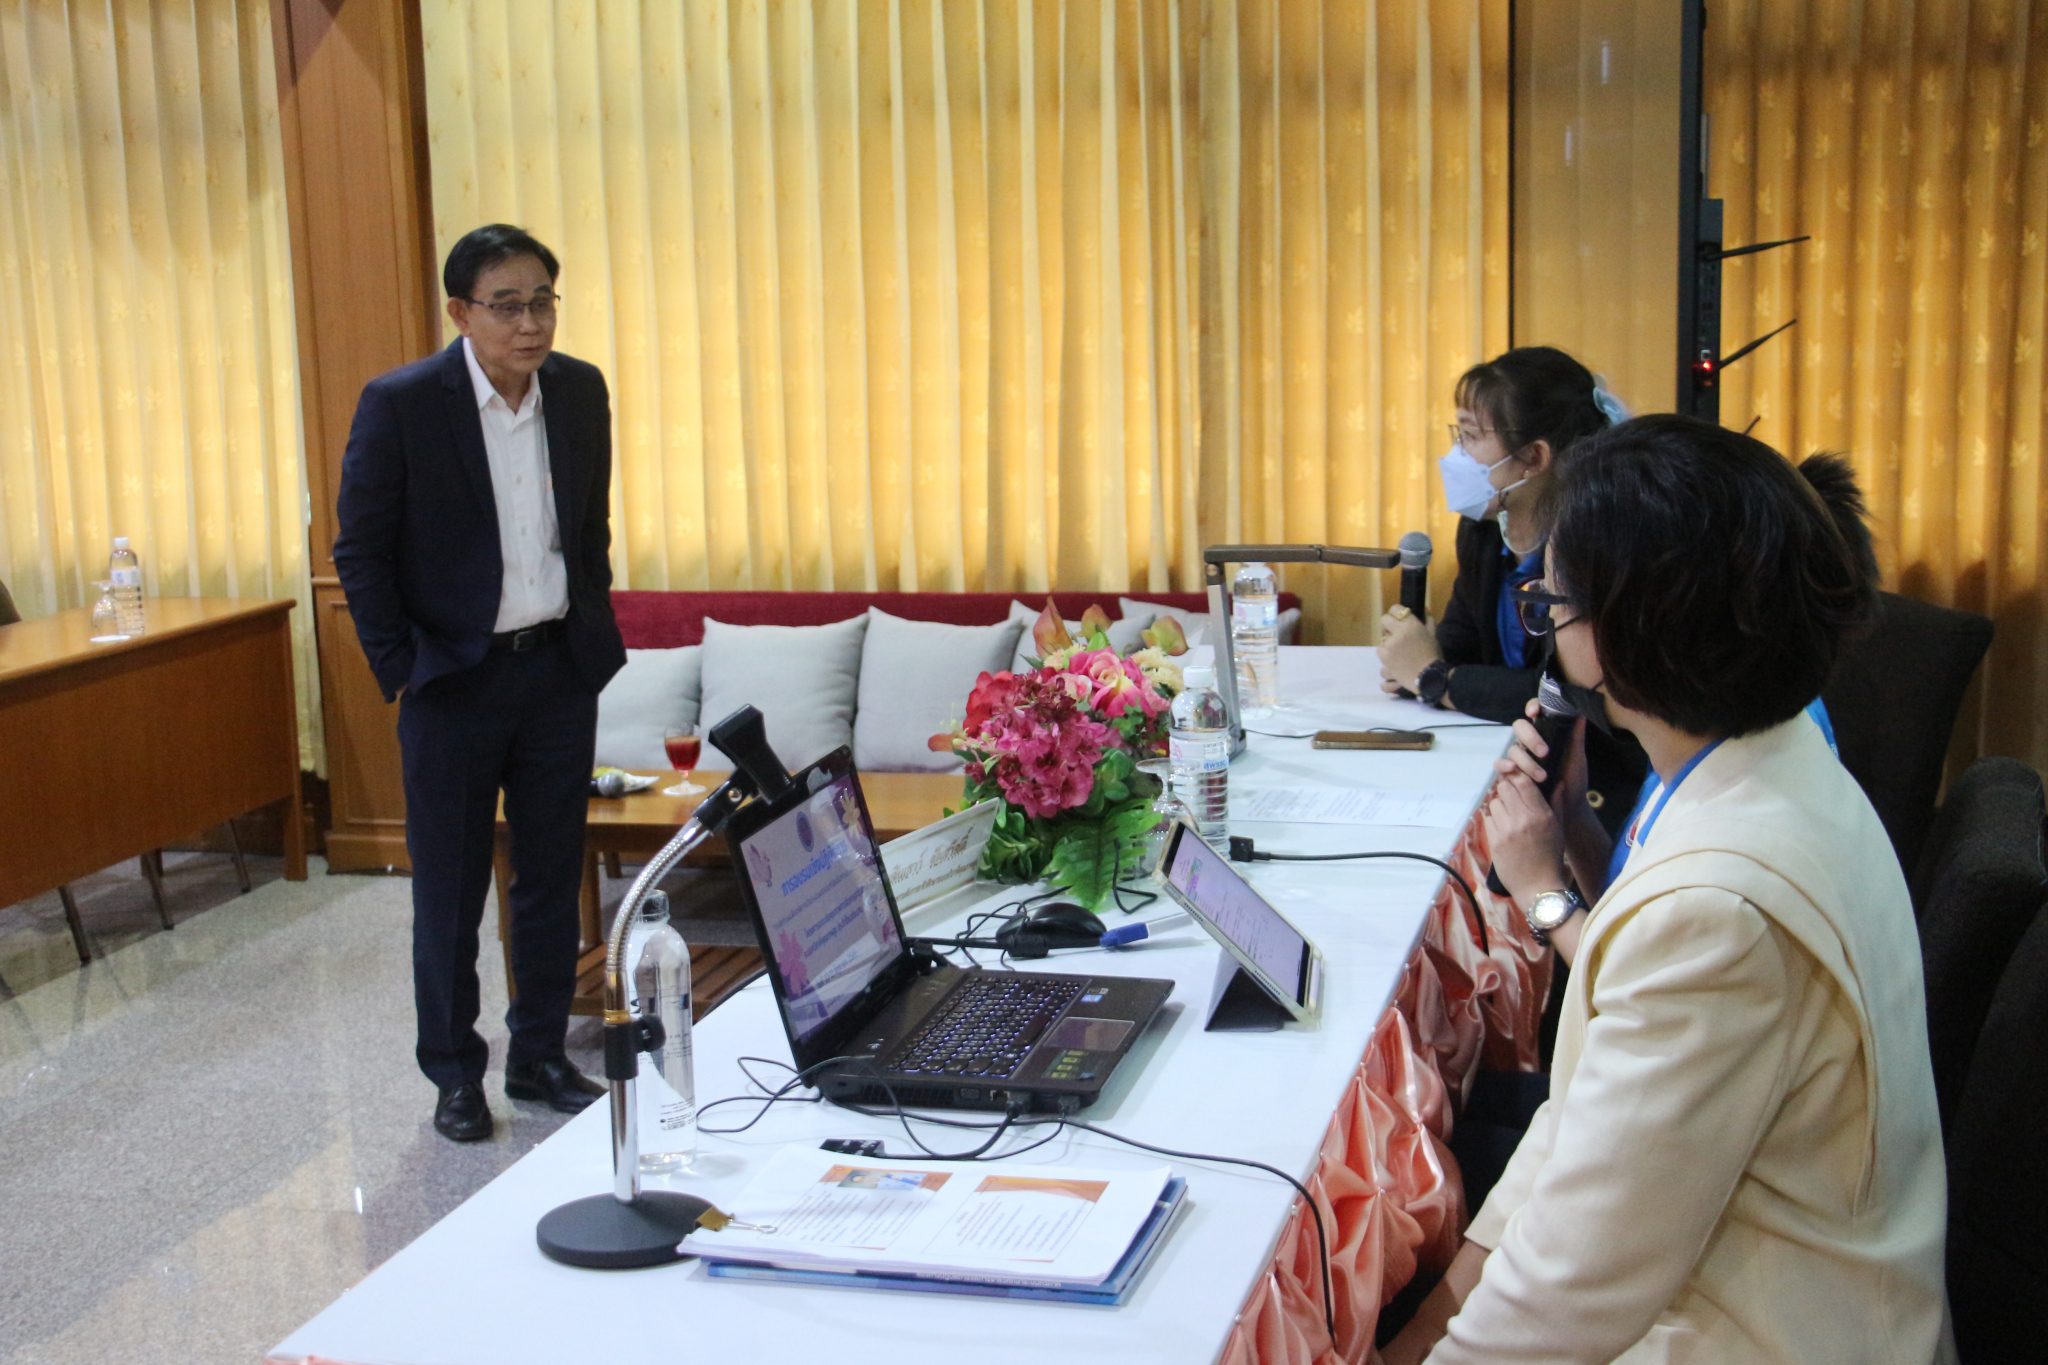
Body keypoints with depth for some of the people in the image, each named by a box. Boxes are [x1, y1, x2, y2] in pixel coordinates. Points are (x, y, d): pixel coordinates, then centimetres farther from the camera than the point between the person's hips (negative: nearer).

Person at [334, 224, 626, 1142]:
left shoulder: (580, 391, 1)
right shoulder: (400, 404, -12)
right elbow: (359, 551, -7)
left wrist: (594, 634, 10)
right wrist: (402, 672, -9)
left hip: (560, 670, 4)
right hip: (455, 679, -4)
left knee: (553, 877, 12)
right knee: (449, 889, 7)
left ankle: (540, 1056, 26)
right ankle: (455, 1073, 21)